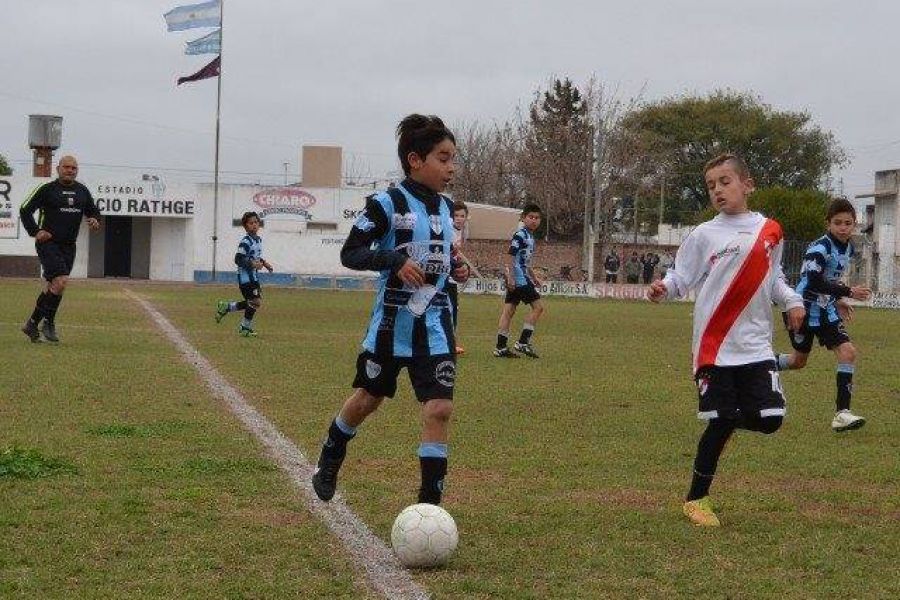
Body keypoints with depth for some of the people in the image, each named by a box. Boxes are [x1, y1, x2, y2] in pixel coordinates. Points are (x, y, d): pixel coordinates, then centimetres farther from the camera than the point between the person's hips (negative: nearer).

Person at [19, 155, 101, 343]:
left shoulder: (82, 191, 11)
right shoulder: (46, 189, -4)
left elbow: (93, 212, 22)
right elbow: (25, 210, -1)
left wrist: (95, 222, -1)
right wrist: (35, 232, -11)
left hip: (68, 246, 6)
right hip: (48, 243, -6)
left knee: (52, 287, 10)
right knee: (61, 282, -20)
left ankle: (33, 324, 22)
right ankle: (48, 323, -6)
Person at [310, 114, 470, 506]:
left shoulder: (444, 208, 8)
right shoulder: (388, 204, -11)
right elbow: (350, 253, -11)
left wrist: (454, 267, 3)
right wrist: (396, 260, -24)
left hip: (435, 326, 4)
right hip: (392, 323, -4)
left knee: (439, 408, -10)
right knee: (367, 399, 15)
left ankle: (429, 504, -5)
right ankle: (329, 462, 44)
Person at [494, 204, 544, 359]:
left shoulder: (530, 236, 18)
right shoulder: (520, 235, -11)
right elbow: (510, 256, -17)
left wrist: (533, 277, 33)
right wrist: (510, 277, -23)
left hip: (523, 278, 9)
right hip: (518, 278, -9)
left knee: (509, 310, 6)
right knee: (538, 306, -8)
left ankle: (501, 347, 5)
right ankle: (523, 342, -7)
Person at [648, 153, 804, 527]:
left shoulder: (769, 230, 9)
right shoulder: (704, 236, -1)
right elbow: (681, 277, -1)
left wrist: (792, 301, 2)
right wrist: (663, 288, -22)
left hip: (756, 344, 3)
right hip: (715, 345, -3)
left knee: (768, 420, -6)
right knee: (721, 423, -3)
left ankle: (727, 417, 28)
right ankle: (696, 498, 14)